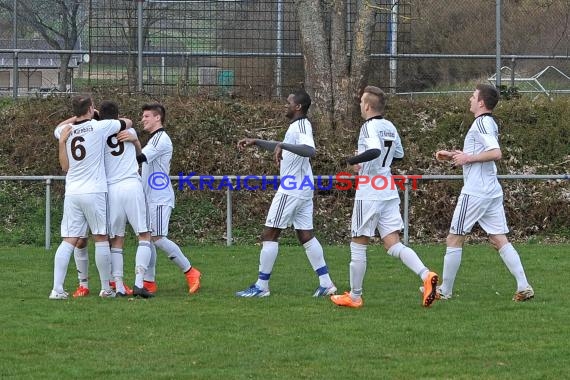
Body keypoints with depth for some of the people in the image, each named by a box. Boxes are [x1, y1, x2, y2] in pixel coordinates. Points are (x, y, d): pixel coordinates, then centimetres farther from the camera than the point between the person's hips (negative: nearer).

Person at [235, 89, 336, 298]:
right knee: (306, 236, 10)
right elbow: (281, 148, 34)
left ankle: (261, 286, -2)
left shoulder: (301, 125, -14)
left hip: (290, 190, -10)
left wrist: (283, 146, -42)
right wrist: (255, 142, 28)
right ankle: (325, 283, 6)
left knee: (269, 234, -4)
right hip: (303, 189, 10)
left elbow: (310, 150, -34)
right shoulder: (297, 126, 17)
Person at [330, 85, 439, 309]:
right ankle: (426, 275, -19)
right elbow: (399, 154, 24)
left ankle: (354, 296, 14)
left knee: (358, 245, 6)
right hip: (389, 193, 7)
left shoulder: (369, 127, -14)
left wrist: (352, 161, -18)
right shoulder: (390, 127, 11)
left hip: (369, 194, -7)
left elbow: (375, 151, -31)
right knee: (393, 245, 3)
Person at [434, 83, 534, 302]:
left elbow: (495, 153, -25)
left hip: (475, 191, -9)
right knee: (499, 240, 5)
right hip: (492, 191, 9)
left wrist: (467, 158, -16)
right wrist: (453, 156, 21)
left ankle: (444, 291, 7)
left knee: (454, 239, 1)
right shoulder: (489, 123, 17)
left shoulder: (482, 123, -13)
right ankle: (523, 287, -4)